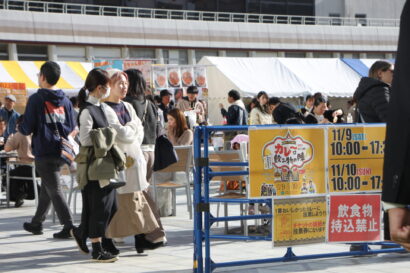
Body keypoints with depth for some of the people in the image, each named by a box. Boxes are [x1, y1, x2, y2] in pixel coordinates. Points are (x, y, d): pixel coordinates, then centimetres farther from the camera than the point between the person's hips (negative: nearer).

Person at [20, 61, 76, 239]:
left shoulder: (36, 99, -10)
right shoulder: (65, 100, 6)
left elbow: (27, 128, -11)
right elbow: (71, 127, 10)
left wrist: (20, 128, 11)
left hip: (44, 152, -6)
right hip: (61, 151, 6)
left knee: (54, 189, -3)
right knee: (46, 188, 18)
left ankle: (69, 226, -9)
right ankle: (37, 223, 30)